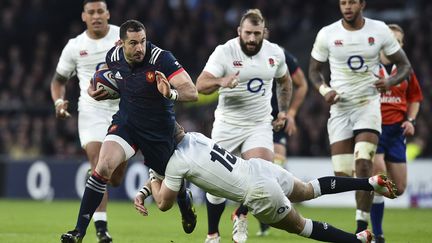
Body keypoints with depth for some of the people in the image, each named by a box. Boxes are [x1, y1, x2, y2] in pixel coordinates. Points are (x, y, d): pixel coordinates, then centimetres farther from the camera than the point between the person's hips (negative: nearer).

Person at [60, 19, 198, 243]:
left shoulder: (161, 58, -25)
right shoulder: (113, 57, -9)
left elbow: (192, 92, -32)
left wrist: (172, 94, -52)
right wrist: (99, 91, 0)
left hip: (159, 130, -2)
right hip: (126, 122, 2)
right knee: (103, 166, -21)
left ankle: (186, 207, 56)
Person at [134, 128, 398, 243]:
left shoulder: (176, 161, -15)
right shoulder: (192, 137, 9)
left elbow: (164, 203, -3)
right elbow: (163, 176, 25)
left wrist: (153, 180, 13)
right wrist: (142, 192, 16)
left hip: (261, 194, -8)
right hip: (260, 167, 8)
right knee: (308, 191, 29)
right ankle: (371, 182, 26)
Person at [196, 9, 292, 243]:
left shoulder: (275, 52, 0)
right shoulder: (224, 52, -13)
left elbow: (284, 81, 21)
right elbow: (201, 84, -22)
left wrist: (283, 110, 15)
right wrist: (221, 81, -40)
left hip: (260, 125, 2)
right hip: (228, 125, -2)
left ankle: (241, 215, 10)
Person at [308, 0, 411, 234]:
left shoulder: (379, 30, -2)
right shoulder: (327, 34, -2)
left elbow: (404, 65, 6)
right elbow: (314, 70, 10)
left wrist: (389, 82, -16)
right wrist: (324, 90, -11)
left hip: (368, 104, -1)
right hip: (340, 107, 1)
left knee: (363, 165, -19)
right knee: (342, 175, -6)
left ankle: (362, 227, -12)